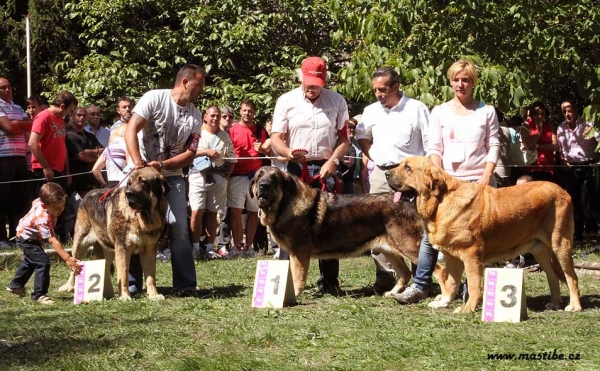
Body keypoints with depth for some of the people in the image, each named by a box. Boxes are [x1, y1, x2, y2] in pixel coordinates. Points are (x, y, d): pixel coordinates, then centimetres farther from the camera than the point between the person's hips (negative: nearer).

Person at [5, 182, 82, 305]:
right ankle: (39, 295, -14)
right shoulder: (43, 219, -43)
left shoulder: (41, 201, -21)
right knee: (43, 262, -22)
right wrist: (67, 259, -49)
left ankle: (15, 286, 48)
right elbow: (52, 241, -45)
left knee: (30, 261, 29)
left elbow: (35, 202, 4)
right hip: (27, 239, -10)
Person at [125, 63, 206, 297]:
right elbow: (131, 130, -17)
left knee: (179, 227, -5)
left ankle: (186, 285, 1)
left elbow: (190, 154, -2)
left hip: (171, 176, 3)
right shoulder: (155, 98, -9)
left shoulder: (195, 117, 4)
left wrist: (162, 165, -18)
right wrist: (139, 164, -28)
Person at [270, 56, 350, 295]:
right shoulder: (286, 101, 1)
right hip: (296, 169, -1)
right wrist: (289, 153, -22)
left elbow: (344, 138, 6)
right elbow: (276, 139, -1)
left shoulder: (337, 102, 4)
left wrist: (333, 161, -10)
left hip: (326, 169, 1)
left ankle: (329, 281, 10)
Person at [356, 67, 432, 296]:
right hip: (381, 173, 5)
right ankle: (384, 277, 13)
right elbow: (362, 136, 28)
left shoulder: (416, 109, -2)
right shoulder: (371, 111, 11)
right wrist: (372, 155, 11)